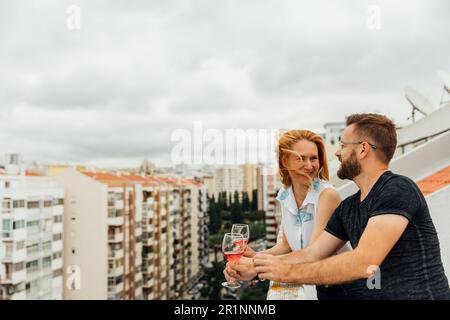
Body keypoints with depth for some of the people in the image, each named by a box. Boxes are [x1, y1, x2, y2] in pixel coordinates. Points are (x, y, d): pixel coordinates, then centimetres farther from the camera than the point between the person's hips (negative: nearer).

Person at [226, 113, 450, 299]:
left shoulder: (398, 190, -15)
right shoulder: (347, 208, 8)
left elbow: (364, 262, -24)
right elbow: (310, 254, 10)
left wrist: (288, 272, -21)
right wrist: (254, 268, 3)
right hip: (373, 294, 6)